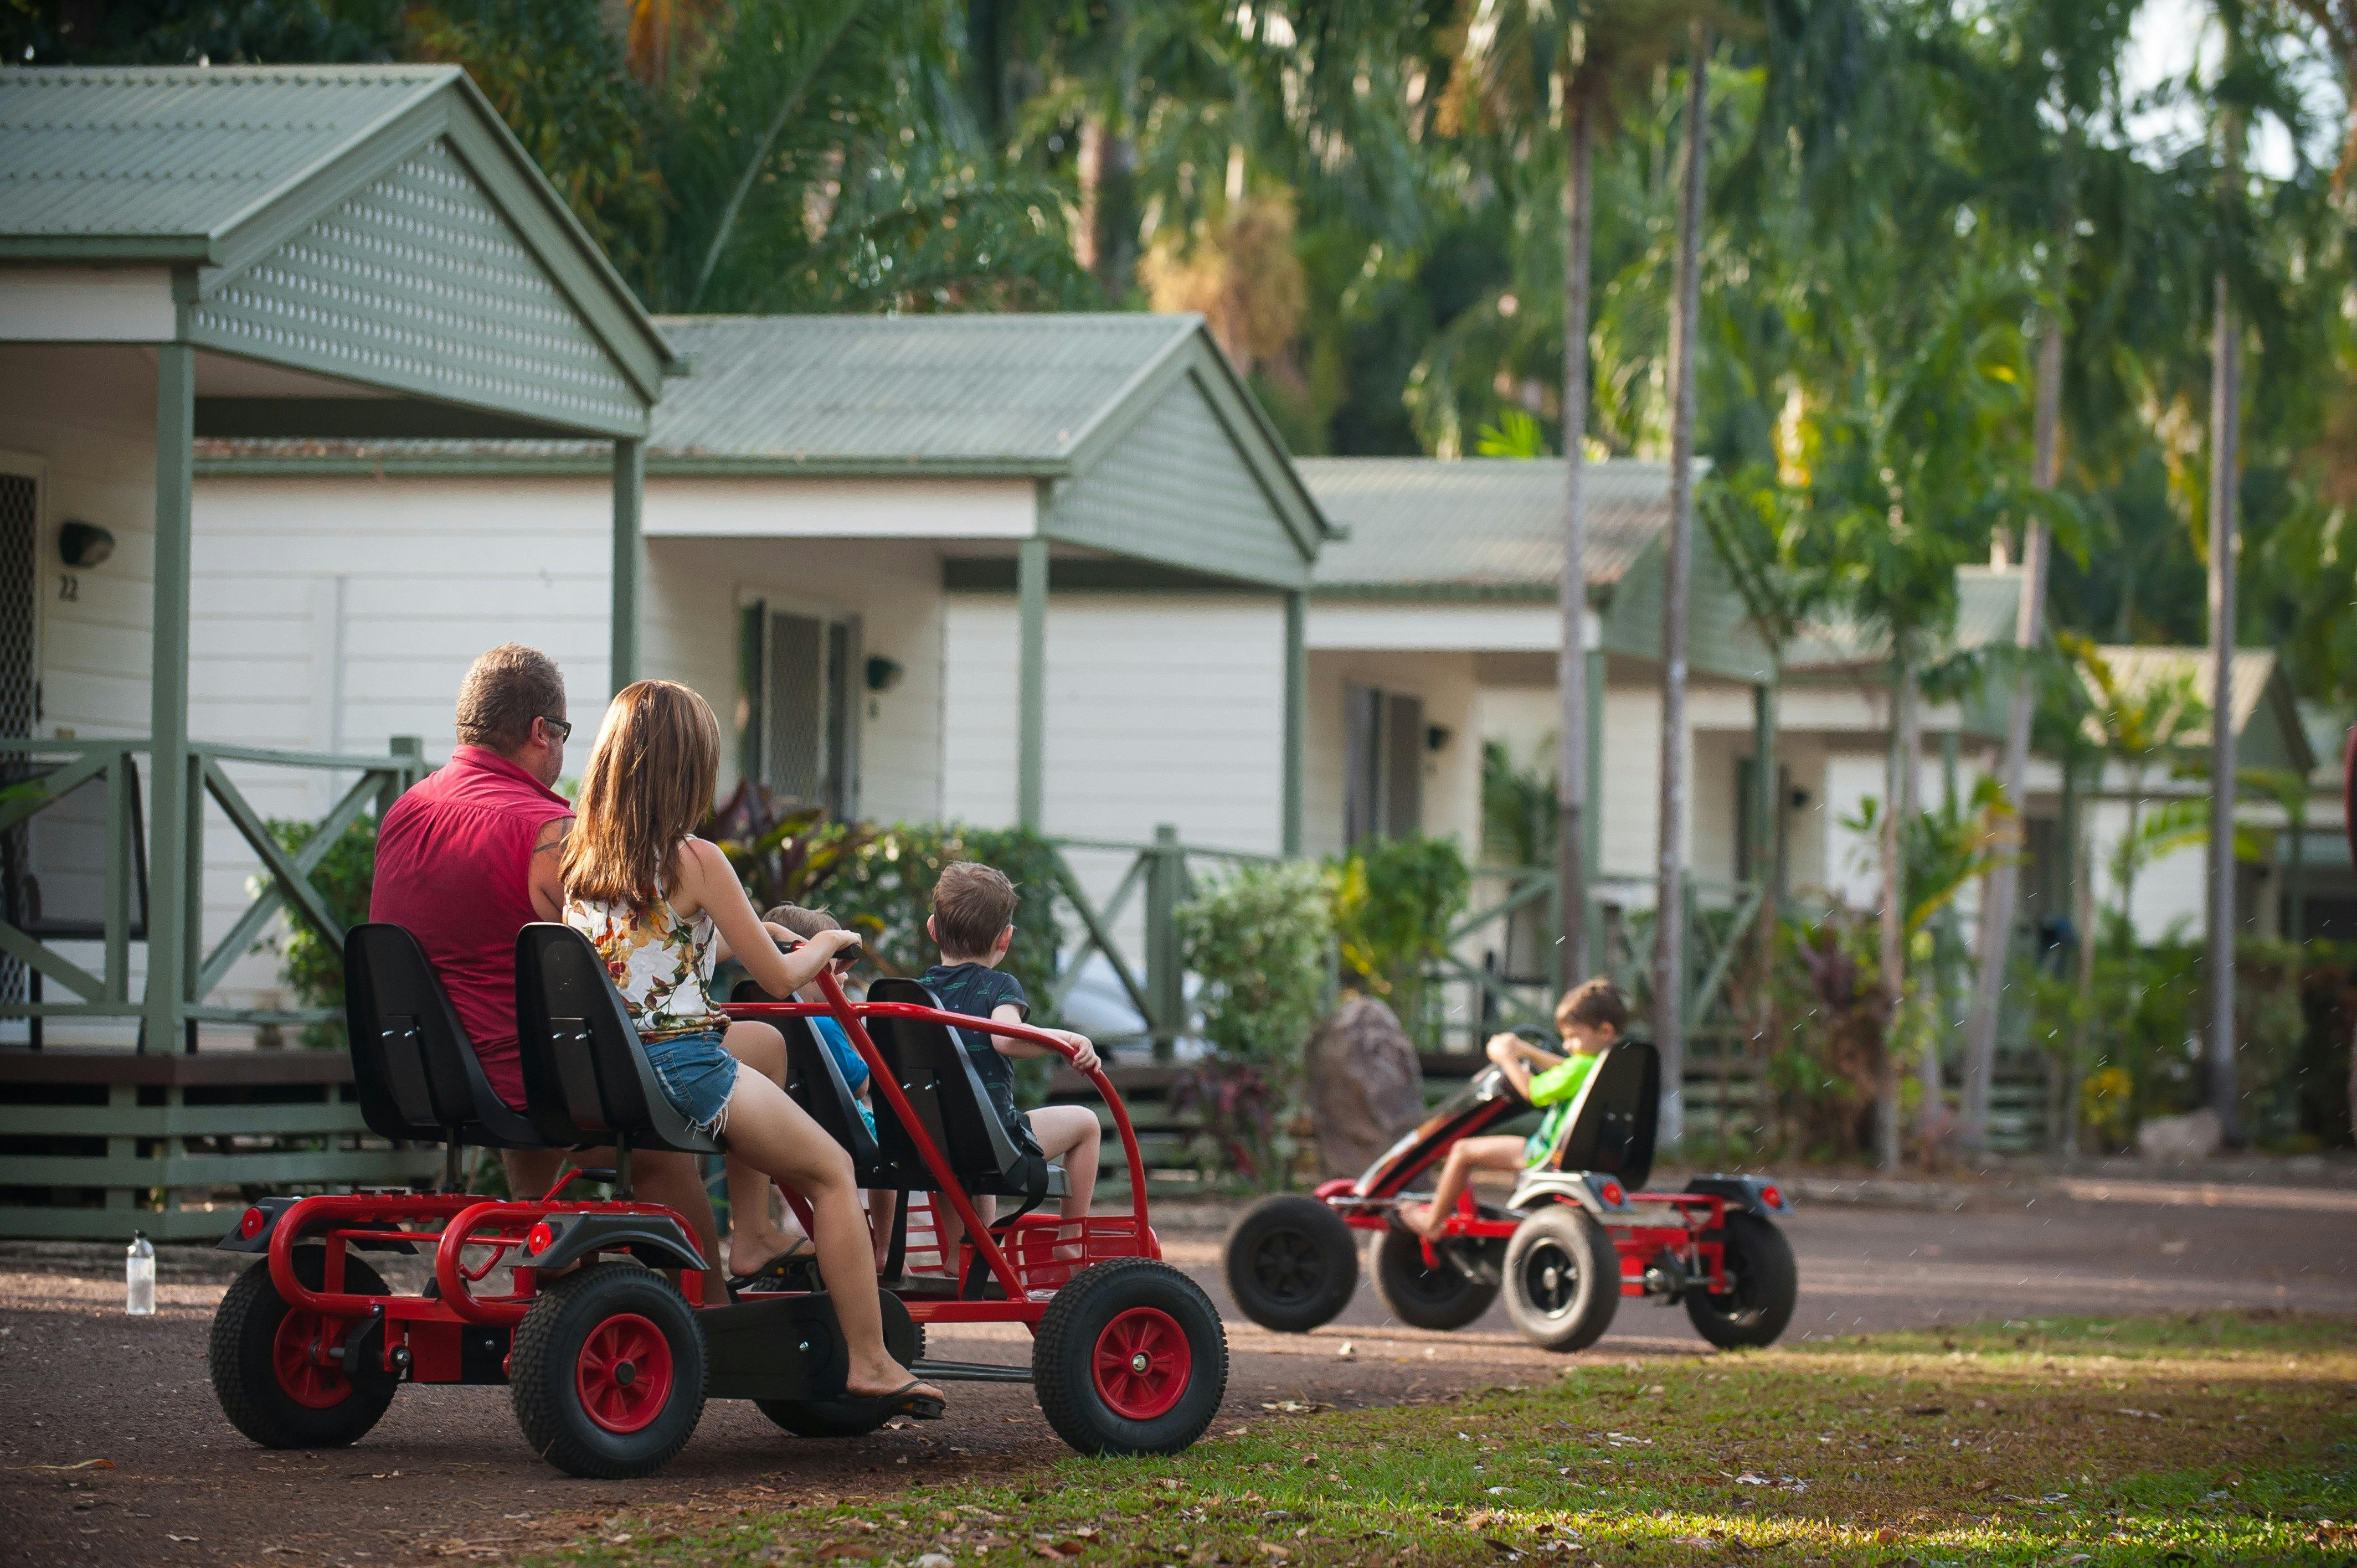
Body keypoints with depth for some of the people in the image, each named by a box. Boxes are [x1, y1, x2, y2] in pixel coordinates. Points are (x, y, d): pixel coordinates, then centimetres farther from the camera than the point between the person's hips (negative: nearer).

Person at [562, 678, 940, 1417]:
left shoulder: (578, 857, 5)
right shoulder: (695, 862, -13)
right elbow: (780, 979, -5)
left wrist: (746, 937, 28)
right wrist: (823, 946, 16)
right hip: (679, 1071, -7)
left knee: (764, 1042, 34)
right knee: (832, 1169, 12)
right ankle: (870, 1362, 10)